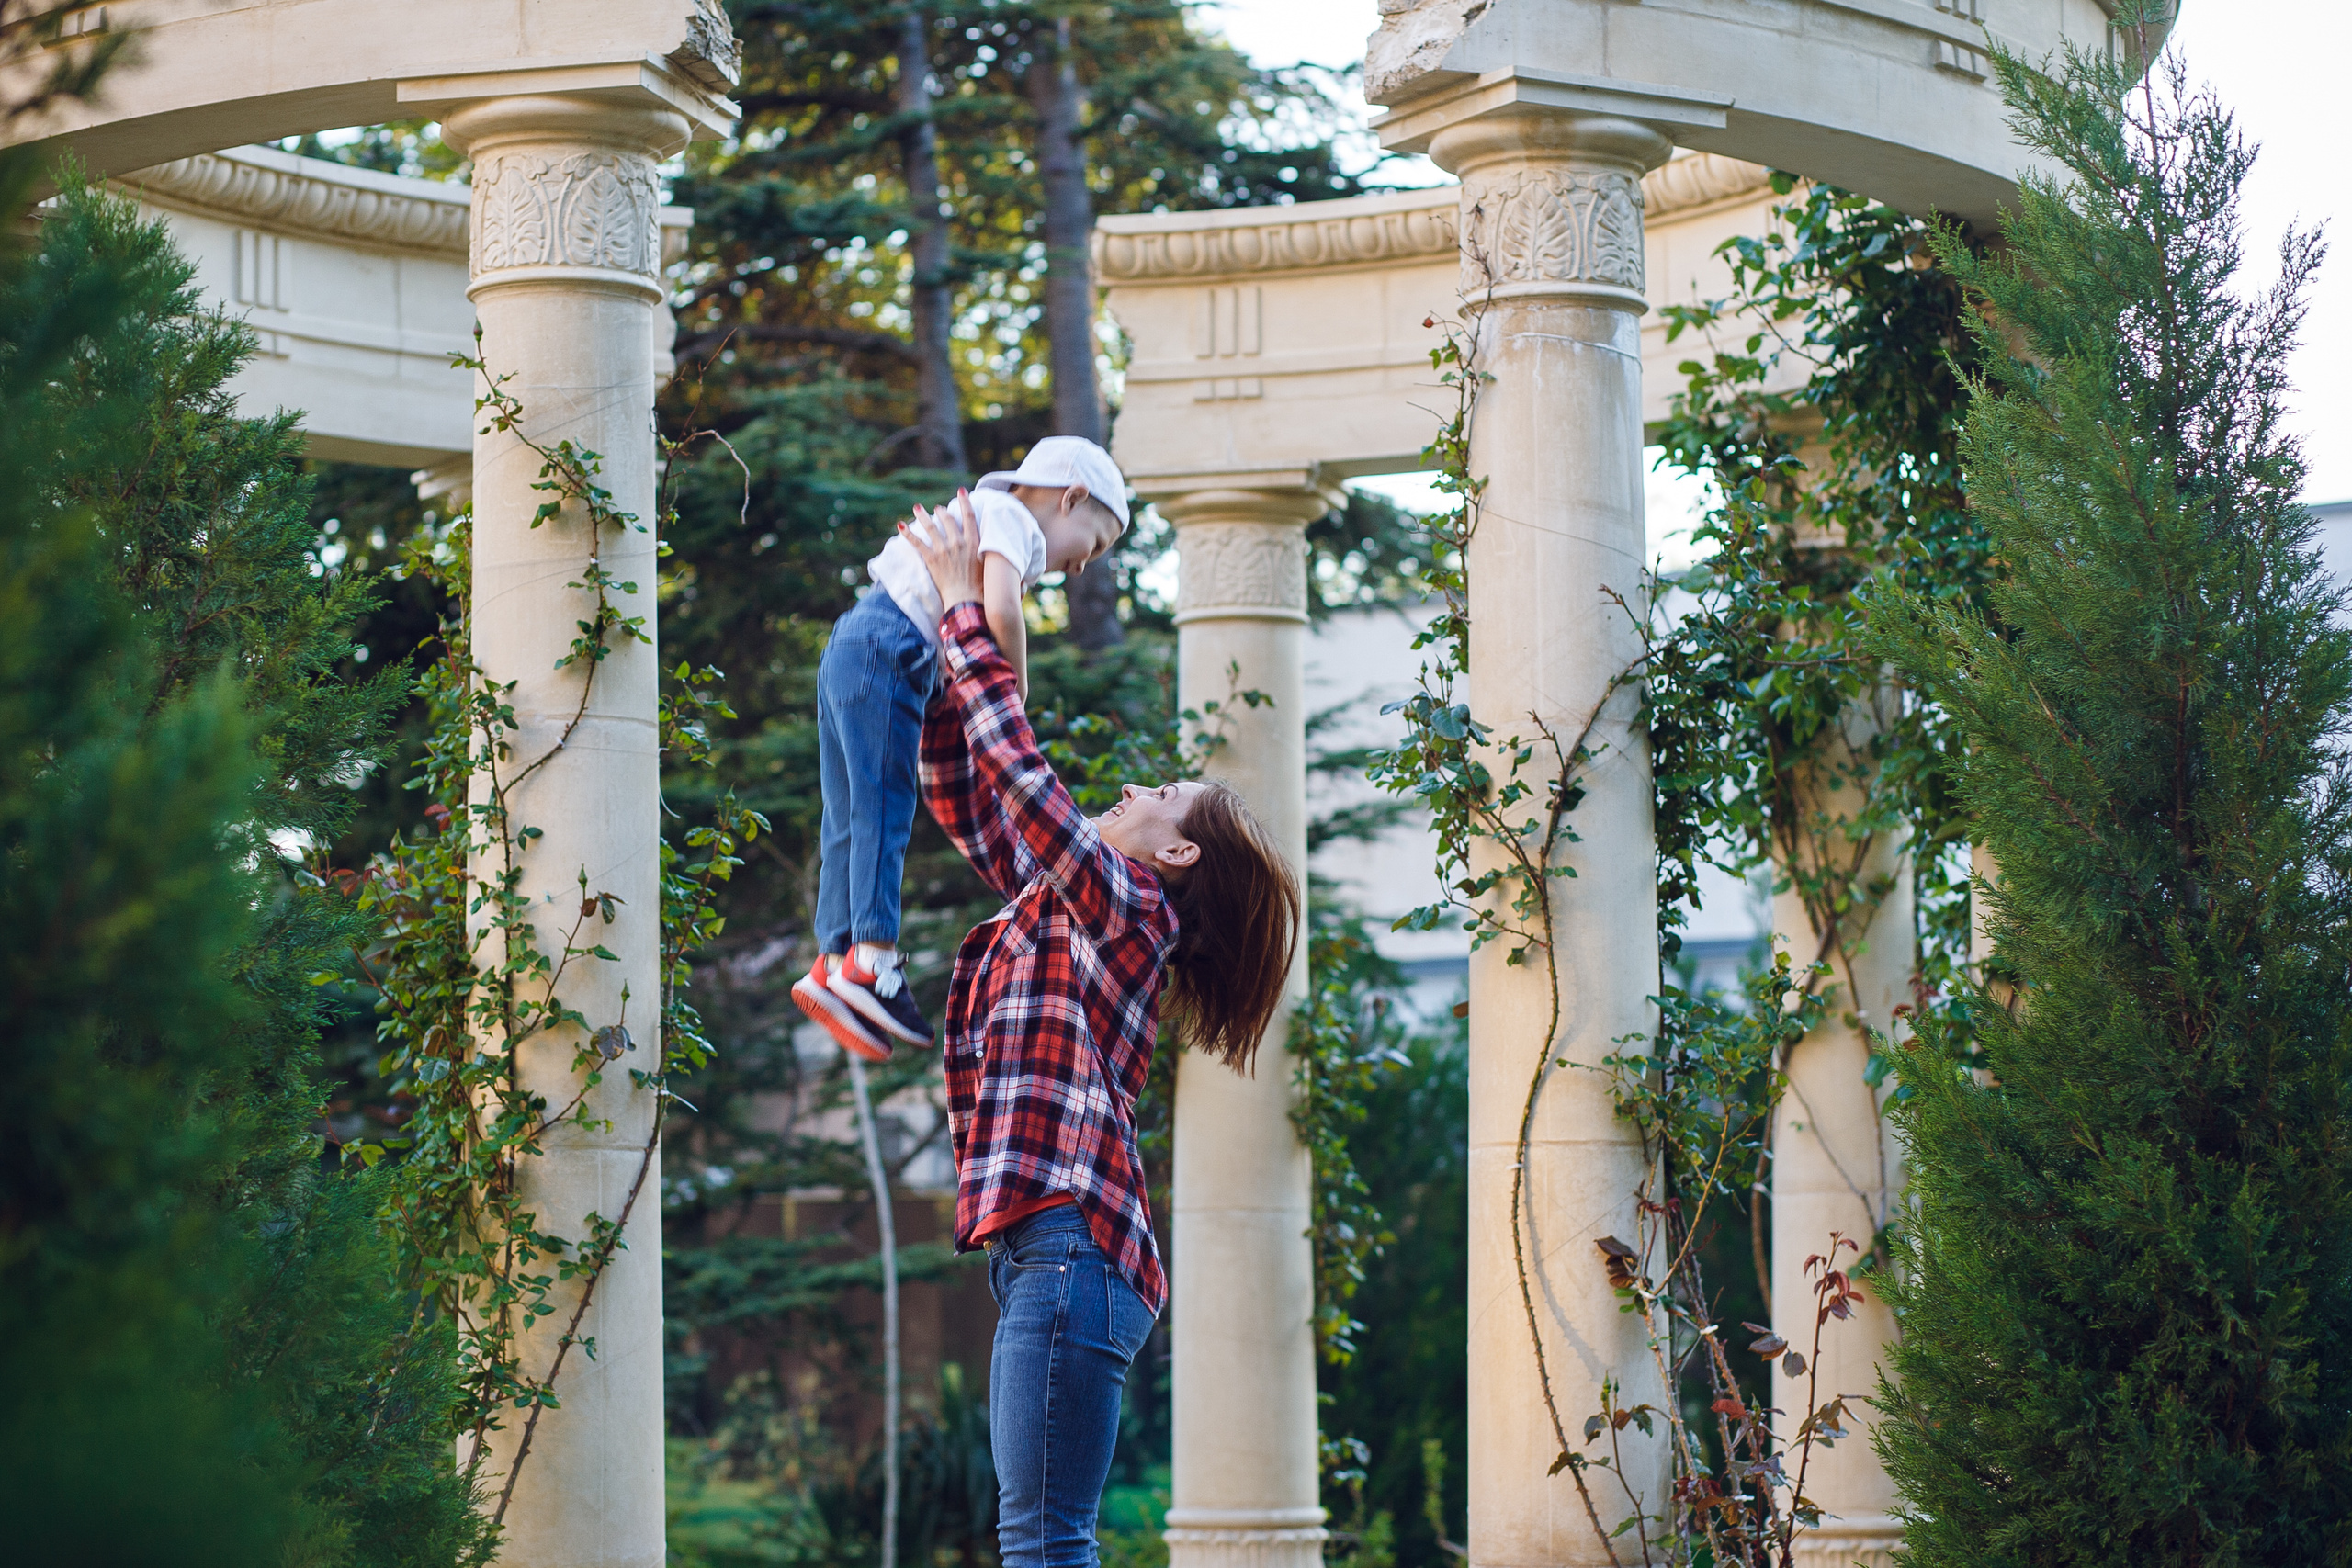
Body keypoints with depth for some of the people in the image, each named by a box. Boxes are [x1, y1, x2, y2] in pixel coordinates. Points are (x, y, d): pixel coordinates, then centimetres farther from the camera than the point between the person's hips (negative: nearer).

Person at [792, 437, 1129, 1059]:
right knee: (884, 806, -14)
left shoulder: (983, 515, 27)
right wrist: (1016, 702, -9)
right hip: (883, 651, -10)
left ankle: (834, 963, 5)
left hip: (847, 655, 10)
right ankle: (873, 960, -21)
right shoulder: (1012, 519, -5)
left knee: (850, 821, 7)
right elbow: (1000, 610, -21)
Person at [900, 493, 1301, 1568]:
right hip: (1041, 1244, 9)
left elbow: (1017, 765, -8)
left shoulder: (1126, 907, -2)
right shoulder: (1060, 904, 21)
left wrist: (964, 603, 0)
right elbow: (964, 801, 28)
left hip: (1073, 1242, -9)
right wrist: (944, 670, 20)